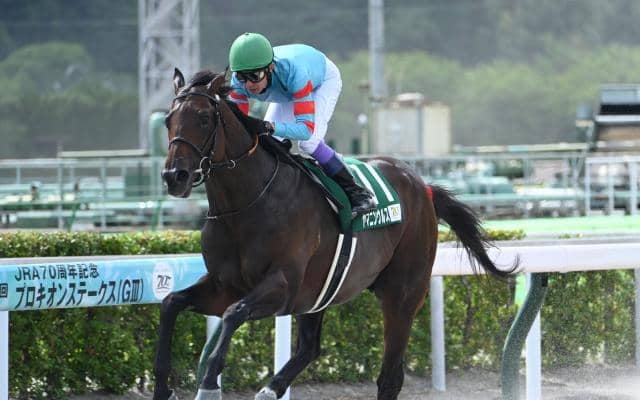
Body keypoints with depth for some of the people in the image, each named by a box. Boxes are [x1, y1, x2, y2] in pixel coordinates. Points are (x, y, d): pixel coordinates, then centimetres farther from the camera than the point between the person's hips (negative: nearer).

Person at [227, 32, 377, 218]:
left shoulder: (292, 72, -48)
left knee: (308, 142, -24)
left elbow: (307, 128, -50)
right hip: (287, 91, 6)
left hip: (325, 79, -6)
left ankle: (357, 193, -11)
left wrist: (272, 127, -67)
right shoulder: (239, 81, -34)